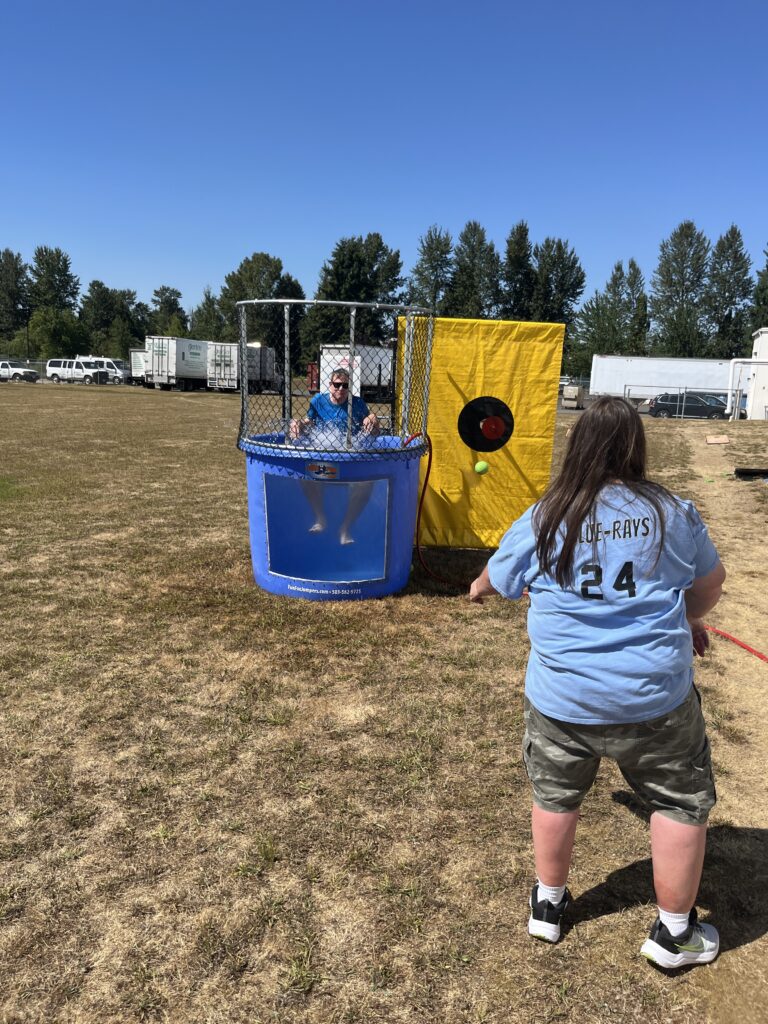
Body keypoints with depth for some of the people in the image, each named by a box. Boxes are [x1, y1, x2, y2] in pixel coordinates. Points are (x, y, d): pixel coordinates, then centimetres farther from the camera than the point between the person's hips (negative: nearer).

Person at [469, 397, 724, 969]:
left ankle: (548, 904, 40)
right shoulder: (672, 513, -7)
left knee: (556, 795, 22)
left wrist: (477, 589, 33)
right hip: (654, 695, -1)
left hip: (562, 697, 1)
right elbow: (710, 585, 8)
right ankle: (674, 931, 33)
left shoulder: (542, 520, -5)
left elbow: (494, 581, 10)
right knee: (681, 803, 20)